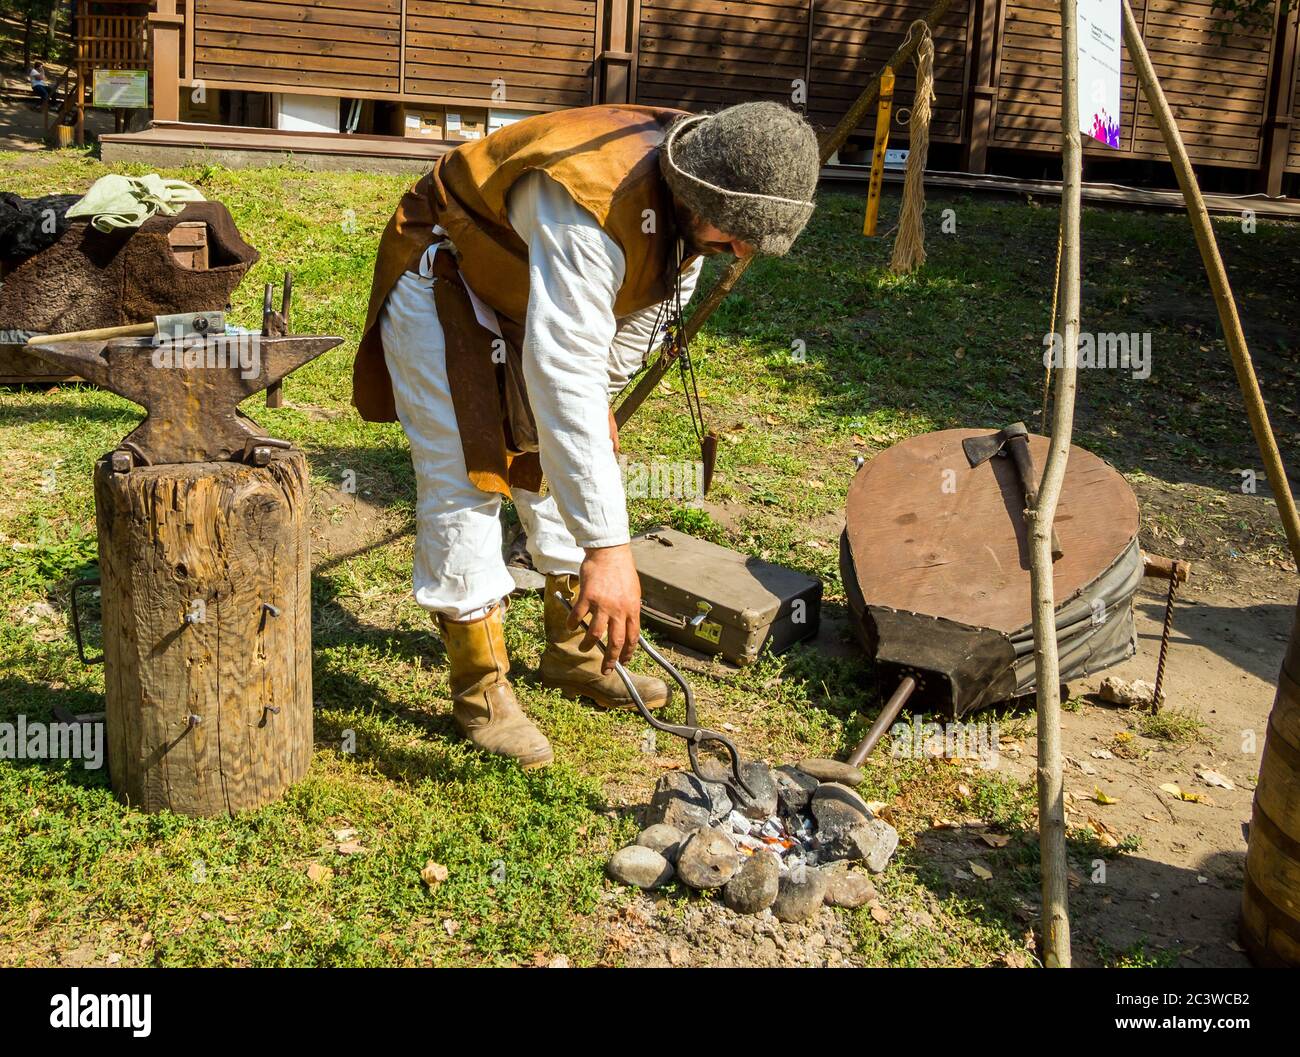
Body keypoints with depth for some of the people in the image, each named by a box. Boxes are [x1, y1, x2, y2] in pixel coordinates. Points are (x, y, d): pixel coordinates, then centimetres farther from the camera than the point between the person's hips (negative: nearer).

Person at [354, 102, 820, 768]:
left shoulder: (692, 203, -15)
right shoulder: (588, 208, -43)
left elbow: (646, 302, 6)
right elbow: (563, 379, -48)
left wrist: (602, 395, 10)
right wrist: (607, 548, -50)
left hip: (526, 298, 8)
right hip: (441, 284, -8)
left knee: (560, 466, 9)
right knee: (462, 480, -12)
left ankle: (576, 654, 22)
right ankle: (479, 692, 0)